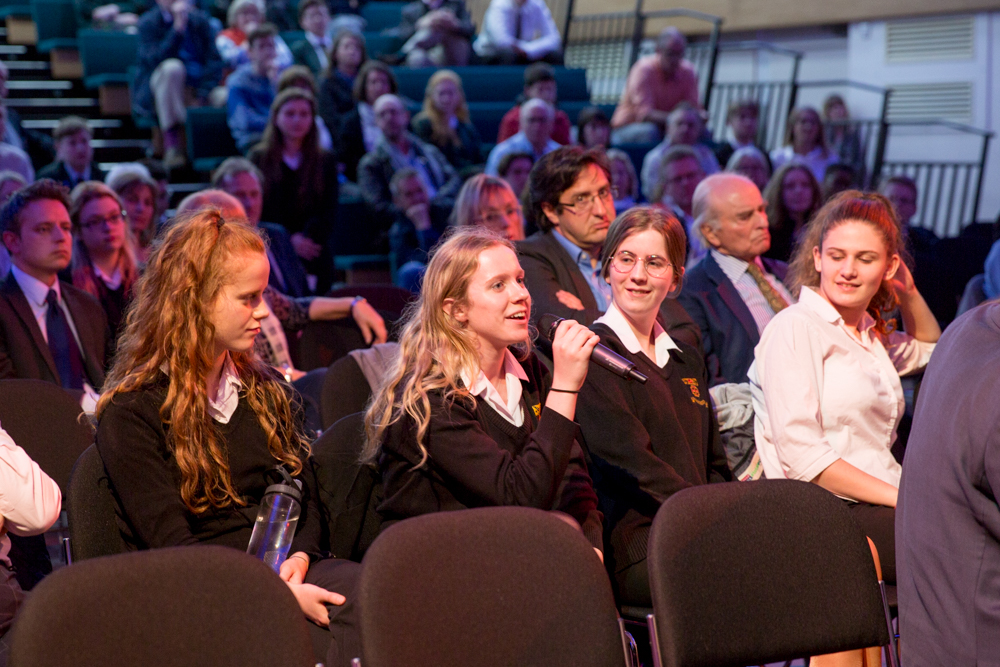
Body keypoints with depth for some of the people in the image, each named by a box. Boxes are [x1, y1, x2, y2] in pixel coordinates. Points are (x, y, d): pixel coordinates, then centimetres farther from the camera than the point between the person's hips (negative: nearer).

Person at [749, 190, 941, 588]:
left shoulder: (871, 333, 21)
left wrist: (909, 294, 25)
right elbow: (800, 454, -13)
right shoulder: (795, 328, -4)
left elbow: (928, 348, 46)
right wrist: (901, 498, -16)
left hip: (880, 506, 8)